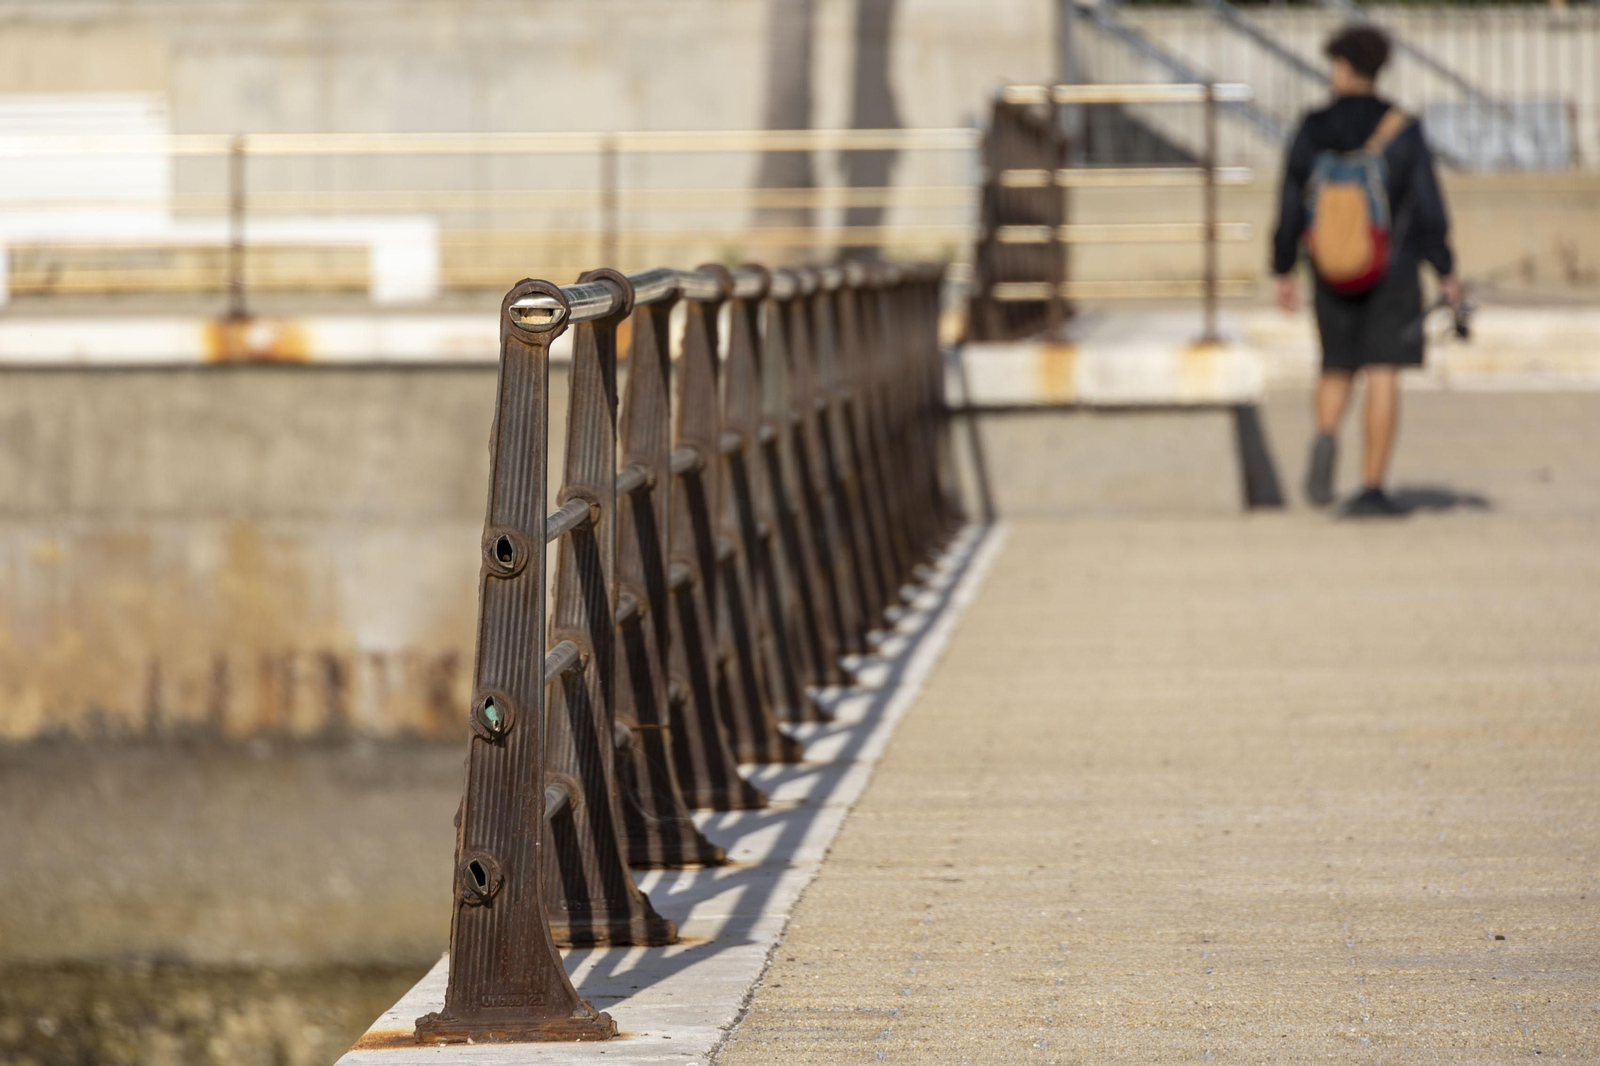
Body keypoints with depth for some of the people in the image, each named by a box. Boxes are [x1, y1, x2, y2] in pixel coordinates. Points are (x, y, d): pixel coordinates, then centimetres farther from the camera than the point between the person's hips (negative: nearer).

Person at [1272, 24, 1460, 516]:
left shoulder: (1312, 131, -5)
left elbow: (1290, 206, -3)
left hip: (1333, 273, 2)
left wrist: (1283, 273, 7)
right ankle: (1371, 489, -4)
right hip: (1392, 272, -2)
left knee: (1337, 370, 17)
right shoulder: (1402, 130, -9)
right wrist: (1446, 273, -1)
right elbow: (1428, 208, -10)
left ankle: (1325, 437, -13)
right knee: (1383, 377, 0)